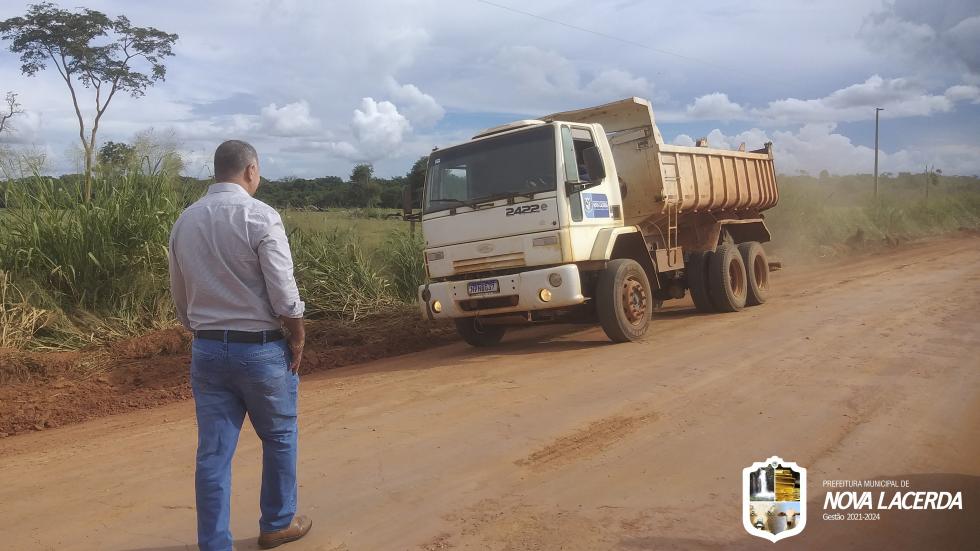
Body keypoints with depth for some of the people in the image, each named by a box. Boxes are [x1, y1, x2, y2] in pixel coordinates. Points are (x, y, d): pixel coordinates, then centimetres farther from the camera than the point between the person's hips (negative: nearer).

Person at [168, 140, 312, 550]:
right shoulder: (260, 216, -13)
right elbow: (284, 293, -16)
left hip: (206, 350, 5)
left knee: (213, 452, 8)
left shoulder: (184, 221, 6)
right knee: (280, 438, 16)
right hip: (260, 348, -4)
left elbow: (180, 299, 12)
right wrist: (297, 338, -2)